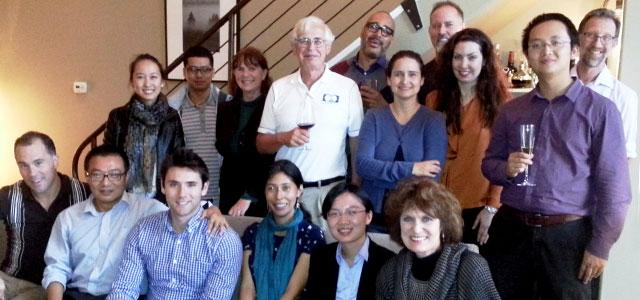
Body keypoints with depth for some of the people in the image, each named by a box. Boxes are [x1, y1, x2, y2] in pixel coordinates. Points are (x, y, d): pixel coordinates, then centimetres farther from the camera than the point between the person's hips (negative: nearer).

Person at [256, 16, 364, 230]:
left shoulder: (347, 87, 1)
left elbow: (357, 143, 3)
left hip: (331, 188, -1)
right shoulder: (279, 88, 7)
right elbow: (261, 144, 10)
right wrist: (284, 138, -10)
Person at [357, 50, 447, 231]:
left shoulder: (434, 120, -4)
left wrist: (380, 174, -17)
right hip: (375, 215, 2)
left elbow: (431, 178, -14)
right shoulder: (374, 117, 1)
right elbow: (363, 165, -13)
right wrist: (410, 169, -21)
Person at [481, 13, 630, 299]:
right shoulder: (510, 110, 7)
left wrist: (600, 247, -9)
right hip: (510, 230, 4)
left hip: (568, 235, -3)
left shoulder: (600, 110, -5)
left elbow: (613, 185, -7)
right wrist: (506, 169, -9)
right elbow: (489, 163, 13)